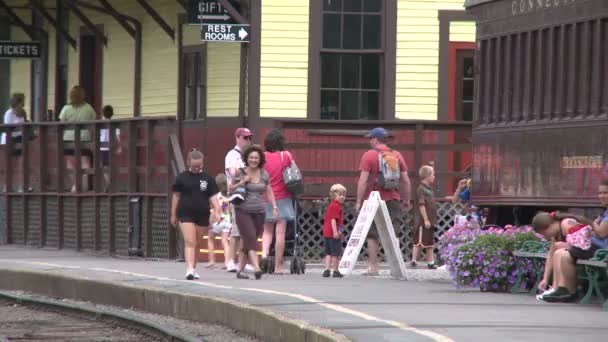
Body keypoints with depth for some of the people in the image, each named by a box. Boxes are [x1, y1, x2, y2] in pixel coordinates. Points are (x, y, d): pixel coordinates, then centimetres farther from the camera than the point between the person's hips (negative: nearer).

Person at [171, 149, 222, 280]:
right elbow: (176, 196, 7)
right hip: (186, 214, -2)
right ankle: (190, 269, -20)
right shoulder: (182, 178, 2)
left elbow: (213, 197, 5)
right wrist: (173, 215, 8)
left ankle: (193, 269, 24)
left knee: (196, 243, 11)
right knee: (189, 242, -12)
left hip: (202, 215, 2)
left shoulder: (207, 179, 6)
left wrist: (217, 211, -10)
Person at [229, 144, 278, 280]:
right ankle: (256, 268, -26)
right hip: (243, 211, -3)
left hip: (259, 212, 3)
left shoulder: (264, 175, 8)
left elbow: (269, 192, 13)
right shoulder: (240, 173, -1)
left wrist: (274, 208, 4)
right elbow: (231, 188, 6)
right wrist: (242, 182, -11)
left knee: (247, 242, 6)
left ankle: (240, 270, 16)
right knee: (250, 238, -16)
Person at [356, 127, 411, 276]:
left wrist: (359, 201, -8)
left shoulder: (369, 155, -6)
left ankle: (373, 267, 3)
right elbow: (406, 181, 9)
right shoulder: (397, 155, 8)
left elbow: (363, 180, -11)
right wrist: (406, 200, 18)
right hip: (393, 200, 4)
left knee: (372, 235, 4)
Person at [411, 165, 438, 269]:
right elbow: (421, 205, -20)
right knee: (418, 241, -5)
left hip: (429, 222, 10)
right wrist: (426, 219, -23)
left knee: (430, 243, 10)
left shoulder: (429, 189, 14)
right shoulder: (421, 189, -14)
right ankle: (414, 261, -3)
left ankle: (431, 262, 12)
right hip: (422, 222, -10)